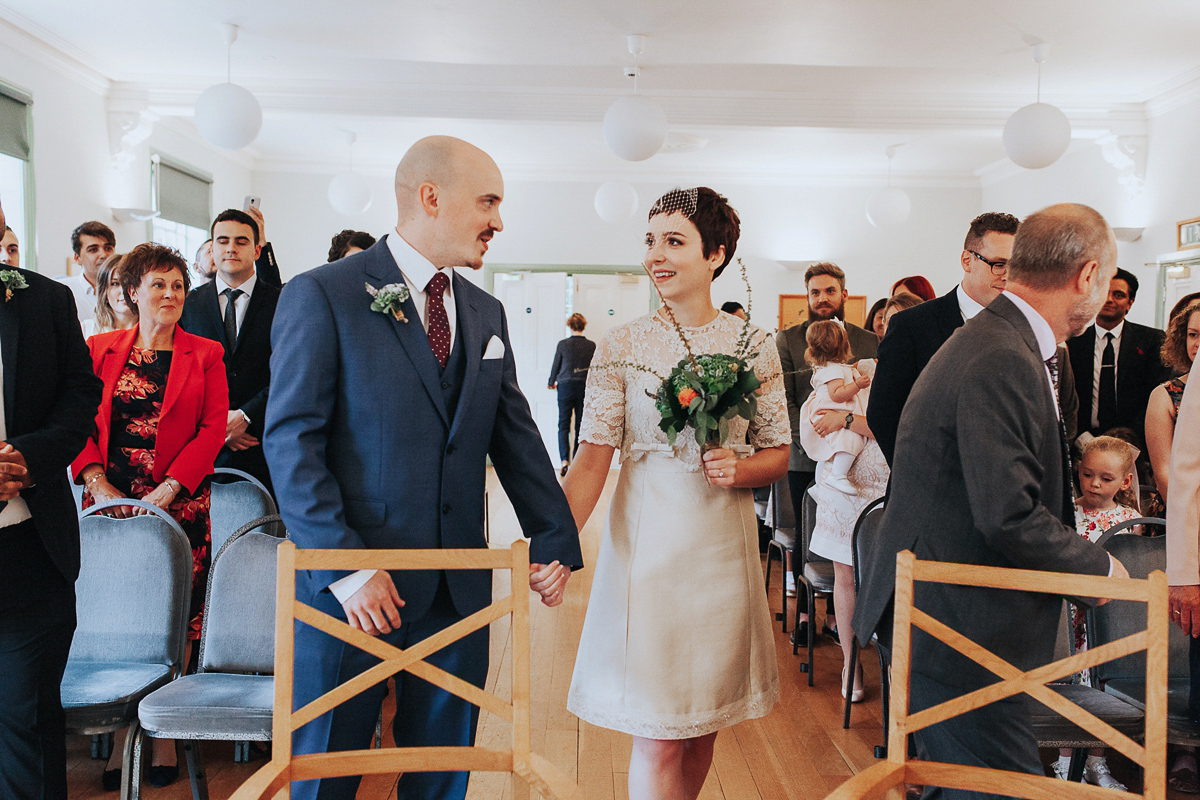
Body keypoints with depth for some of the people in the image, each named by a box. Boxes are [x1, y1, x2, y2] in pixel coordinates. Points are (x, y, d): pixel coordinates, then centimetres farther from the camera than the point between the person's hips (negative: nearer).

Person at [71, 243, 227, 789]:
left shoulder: (204, 355, 6)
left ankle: (164, 737, 10)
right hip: (110, 501, 2)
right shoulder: (100, 350, 12)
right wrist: (98, 482, -8)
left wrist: (169, 489, -11)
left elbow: (213, 428, -1)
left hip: (179, 503, -1)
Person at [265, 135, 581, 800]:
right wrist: (345, 567, -20)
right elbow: (292, 441, -13)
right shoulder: (320, 295, -8)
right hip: (349, 589, -5)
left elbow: (516, 437, 12)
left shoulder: (486, 313, 10)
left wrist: (553, 539, 3)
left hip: (459, 593, 5)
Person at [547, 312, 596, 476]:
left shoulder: (563, 344, -6)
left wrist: (552, 383, 21)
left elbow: (555, 365, 3)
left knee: (563, 424, 2)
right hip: (585, 387, 1)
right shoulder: (591, 345, -2)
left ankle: (564, 459, -14)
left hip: (566, 387, -1)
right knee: (580, 425, 10)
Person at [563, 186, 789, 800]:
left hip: (723, 542, 3)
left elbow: (778, 453, 8)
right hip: (648, 539, -2)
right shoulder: (622, 345, -4)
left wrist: (739, 471, -13)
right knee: (657, 739, 1)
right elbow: (593, 456, -8)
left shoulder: (753, 346, 2)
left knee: (702, 728, 15)